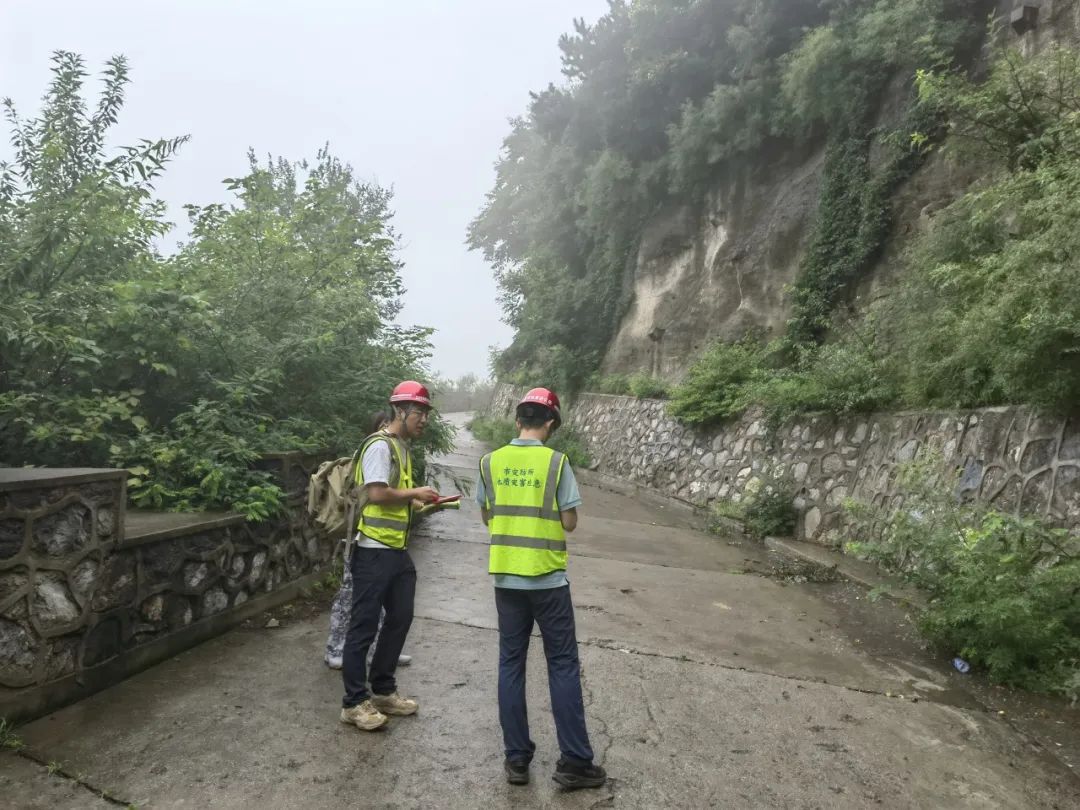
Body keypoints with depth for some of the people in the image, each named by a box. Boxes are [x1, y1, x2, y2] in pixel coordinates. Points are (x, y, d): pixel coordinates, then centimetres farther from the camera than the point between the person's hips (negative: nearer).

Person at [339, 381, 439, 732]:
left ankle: (383, 690, 30)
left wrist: (422, 503, 5)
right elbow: (377, 494, -25)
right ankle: (354, 702, 13)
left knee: (400, 619, 16)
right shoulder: (380, 445, -15)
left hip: (397, 551, 10)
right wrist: (415, 493, -12)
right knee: (364, 625, 1)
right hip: (374, 551, -10)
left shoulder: (403, 448, 15)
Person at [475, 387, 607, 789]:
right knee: (563, 666, 8)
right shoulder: (556, 462, -10)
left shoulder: (490, 462, -1)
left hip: (506, 578, 3)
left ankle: (517, 759, 20)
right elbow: (570, 523, -7)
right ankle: (574, 762, 15)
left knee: (511, 665, 12)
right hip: (548, 579, -3)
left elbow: (486, 517, 8)